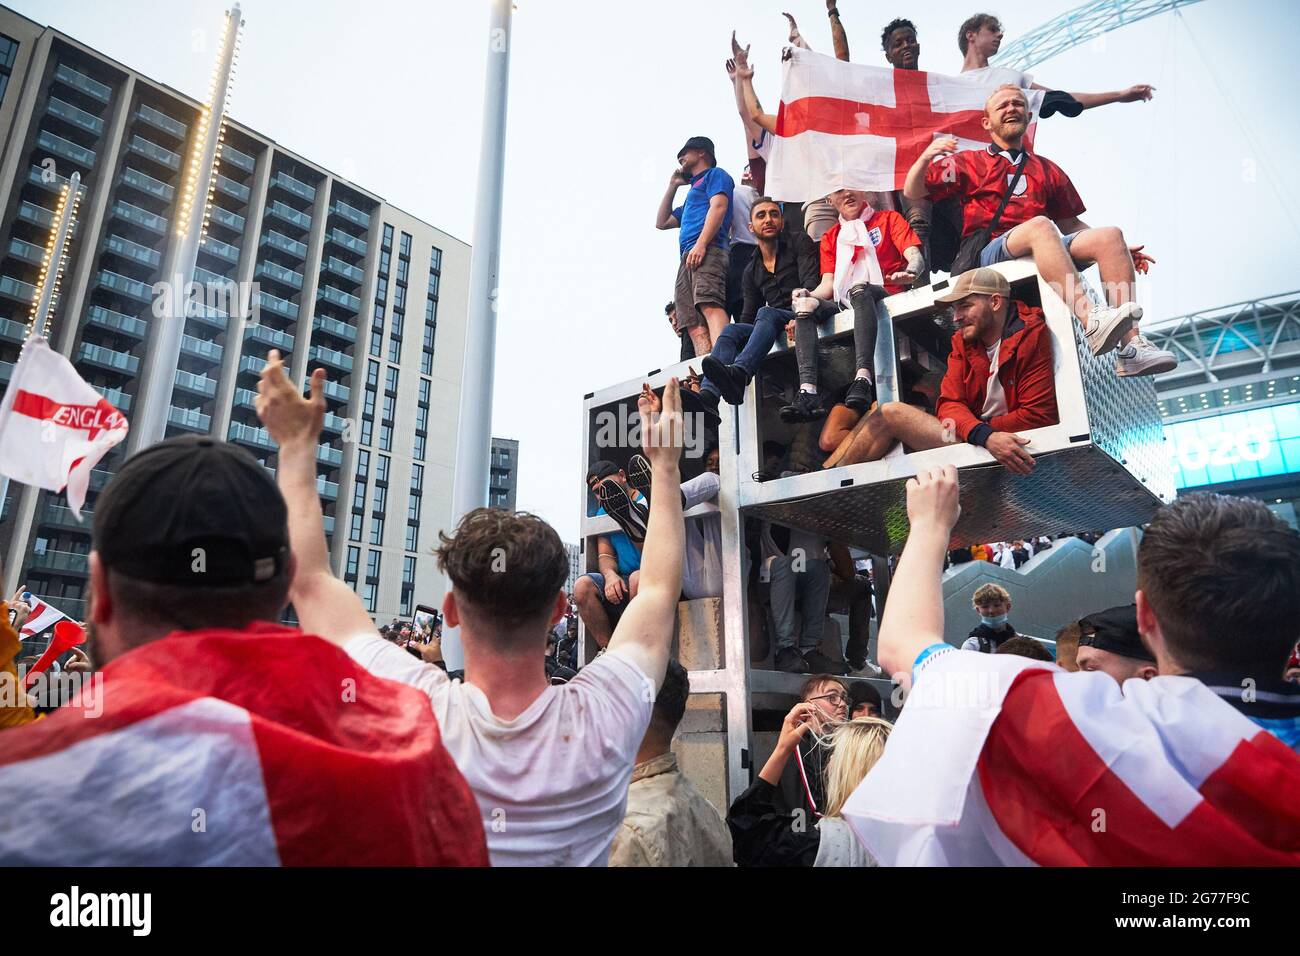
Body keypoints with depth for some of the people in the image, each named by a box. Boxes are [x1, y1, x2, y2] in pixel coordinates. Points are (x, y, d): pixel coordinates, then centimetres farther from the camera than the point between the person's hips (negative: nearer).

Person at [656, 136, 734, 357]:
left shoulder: (715, 174, 16)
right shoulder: (693, 190, 40)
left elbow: (718, 206, -5)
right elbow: (661, 222, 42)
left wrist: (701, 244, -18)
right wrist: (672, 186, 39)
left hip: (708, 251, -8)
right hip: (687, 259, 8)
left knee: (709, 305, -31)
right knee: (694, 326, -12)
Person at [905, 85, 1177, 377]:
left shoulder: (1048, 170, 29)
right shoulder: (969, 163, 18)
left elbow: (1070, 224, 27)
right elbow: (913, 193, 7)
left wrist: (1116, 250, 14)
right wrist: (925, 159, -14)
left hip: (1047, 251, 5)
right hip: (990, 253, -4)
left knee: (1109, 235, -19)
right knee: (1040, 225, -33)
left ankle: (1130, 347, -30)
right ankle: (1091, 323, -49)